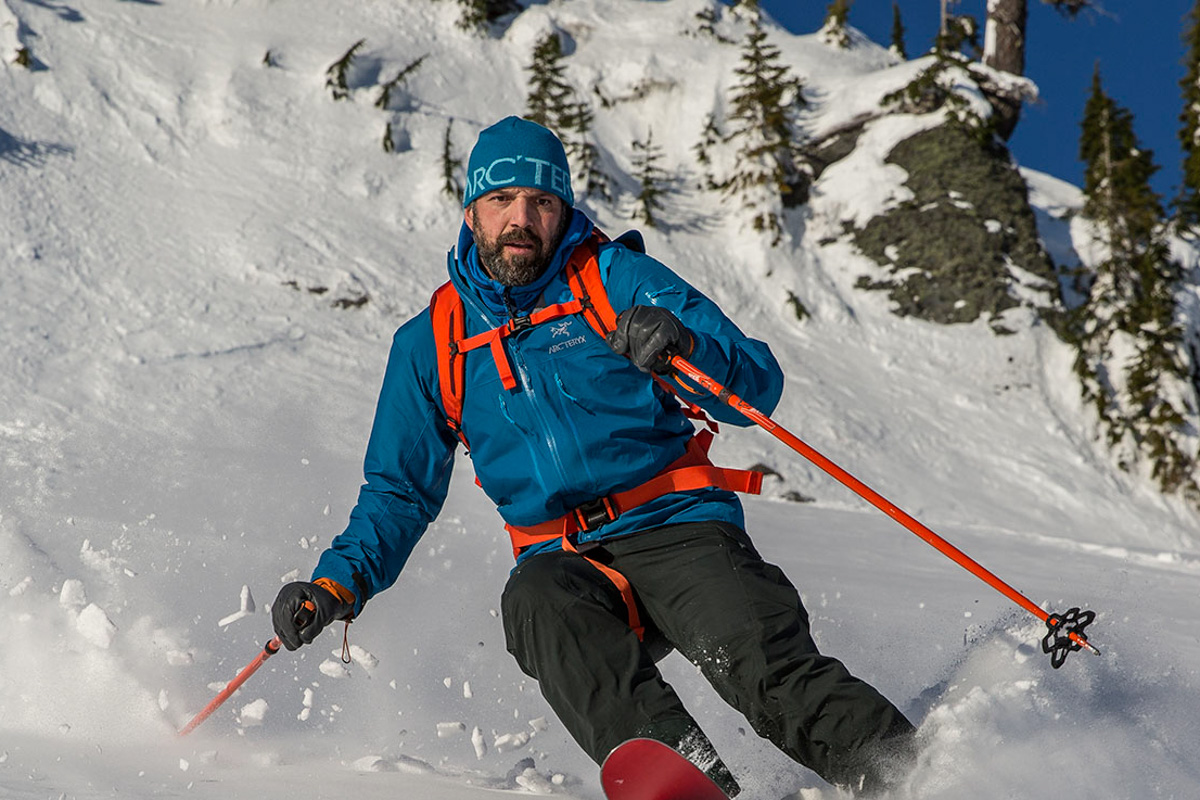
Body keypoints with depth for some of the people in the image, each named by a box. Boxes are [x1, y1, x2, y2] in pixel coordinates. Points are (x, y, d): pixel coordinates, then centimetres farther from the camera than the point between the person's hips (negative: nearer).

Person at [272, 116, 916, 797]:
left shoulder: (615, 278, 5)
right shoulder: (431, 344, 13)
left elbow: (761, 388, -1)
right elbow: (401, 490, 21)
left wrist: (684, 349, -23)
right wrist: (342, 581, 3)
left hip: (676, 524, -1)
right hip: (563, 558, 2)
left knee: (768, 669, -29)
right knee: (535, 600, -34)